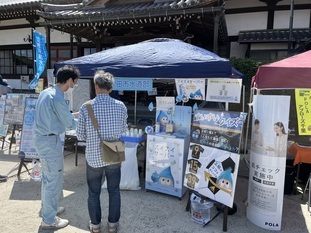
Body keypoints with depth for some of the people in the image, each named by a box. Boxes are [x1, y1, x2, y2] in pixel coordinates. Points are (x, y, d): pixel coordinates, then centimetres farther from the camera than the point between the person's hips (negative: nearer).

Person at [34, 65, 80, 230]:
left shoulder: (46, 92, 8)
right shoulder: (57, 98, -22)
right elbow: (70, 124, -15)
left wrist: (74, 114, 15)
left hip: (42, 139, 10)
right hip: (50, 142, -10)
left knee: (47, 177, 22)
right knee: (55, 180, 3)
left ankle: (47, 208, 39)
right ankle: (49, 220, 17)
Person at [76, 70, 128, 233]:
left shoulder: (86, 107, -14)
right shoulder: (121, 106, -9)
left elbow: (80, 136, -7)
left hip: (93, 157, -1)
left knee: (94, 193, 17)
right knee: (114, 192, 17)